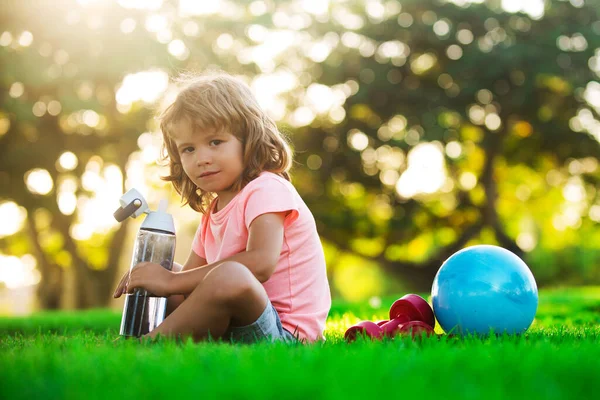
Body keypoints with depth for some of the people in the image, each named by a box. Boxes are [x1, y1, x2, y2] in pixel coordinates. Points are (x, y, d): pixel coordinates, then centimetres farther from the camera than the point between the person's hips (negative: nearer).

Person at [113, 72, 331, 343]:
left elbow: (261, 263, -27)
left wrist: (172, 281, -25)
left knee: (229, 277, -37)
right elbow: (193, 277, 17)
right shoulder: (213, 212, 17)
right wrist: (150, 280, -7)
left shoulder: (266, 189, -10)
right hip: (232, 330, 9)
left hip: (285, 333, -9)